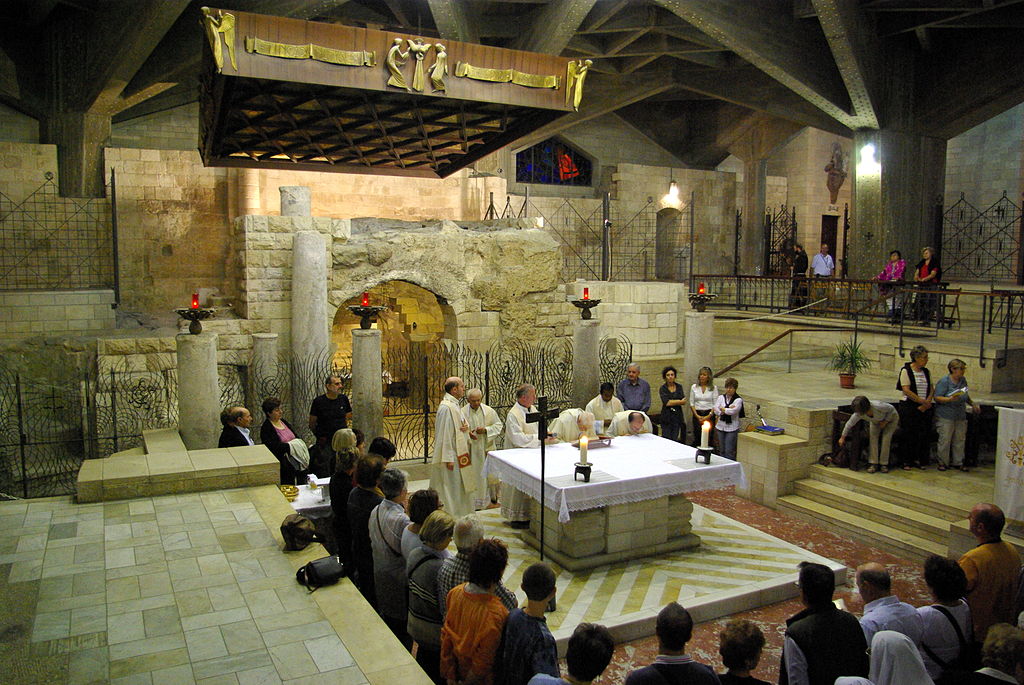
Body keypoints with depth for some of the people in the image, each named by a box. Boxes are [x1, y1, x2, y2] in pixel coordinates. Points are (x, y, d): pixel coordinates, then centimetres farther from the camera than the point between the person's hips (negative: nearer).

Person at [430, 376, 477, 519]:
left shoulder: (455, 405, 11)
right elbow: (444, 434, -21)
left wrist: (466, 427, -3)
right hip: (451, 456, -10)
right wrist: (448, 458, -22)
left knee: (461, 489, 16)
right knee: (451, 490, -2)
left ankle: (461, 516, 26)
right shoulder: (446, 407, -19)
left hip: (459, 454, 10)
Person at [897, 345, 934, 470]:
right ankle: (907, 461, 10)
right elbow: (906, 390, -13)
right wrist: (922, 401, -13)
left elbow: (931, 389, 9)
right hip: (909, 407, -5)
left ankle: (920, 460, 13)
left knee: (925, 434, 1)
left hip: (925, 408, 5)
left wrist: (927, 402, -8)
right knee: (909, 435, 0)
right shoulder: (906, 371, -6)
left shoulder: (926, 372, 11)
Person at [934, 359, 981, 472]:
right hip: (946, 417, -6)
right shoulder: (944, 381, -9)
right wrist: (950, 399, -27)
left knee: (960, 440, 8)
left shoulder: (963, 381, 12)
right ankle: (942, 462, 6)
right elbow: (937, 398, -13)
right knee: (945, 440, -4)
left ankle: (957, 462, 18)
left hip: (961, 416, 7)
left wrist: (973, 404, 16)